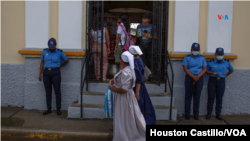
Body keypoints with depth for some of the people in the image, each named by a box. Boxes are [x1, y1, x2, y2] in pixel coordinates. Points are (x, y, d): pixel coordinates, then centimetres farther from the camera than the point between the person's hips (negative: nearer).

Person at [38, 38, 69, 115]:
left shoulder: (60, 52, -3)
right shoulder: (45, 51, 4)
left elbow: (67, 61, 11)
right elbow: (42, 63, 10)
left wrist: (59, 66, 7)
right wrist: (40, 74, 7)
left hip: (55, 73, -3)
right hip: (46, 73, 3)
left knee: (57, 91, -1)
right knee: (48, 92, 9)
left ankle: (58, 109, 10)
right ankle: (48, 109, 19)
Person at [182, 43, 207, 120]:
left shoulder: (202, 58, 11)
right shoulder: (187, 58, 5)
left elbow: (204, 69, 3)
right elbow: (185, 68, -5)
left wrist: (198, 76, -13)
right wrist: (193, 76, -15)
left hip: (199, 78, 2)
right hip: (189, 78, -1)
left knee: (197, 97, 5)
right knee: (188, 96, 2)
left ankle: (196, 114, 13)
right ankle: (187, 114, 8)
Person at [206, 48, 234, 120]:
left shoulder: (227, 63, 2)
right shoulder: (211, 62, -3)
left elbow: (231, 70, 19)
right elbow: (206, 70, 6)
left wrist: (225, 76, 8)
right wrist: (212, 73, -13)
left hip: (221, 81, 1)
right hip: (212, 81, -1)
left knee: (219, 99, 5)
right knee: (211, 98, 1)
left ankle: (218, 114, 16)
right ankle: (209, 114, 10)